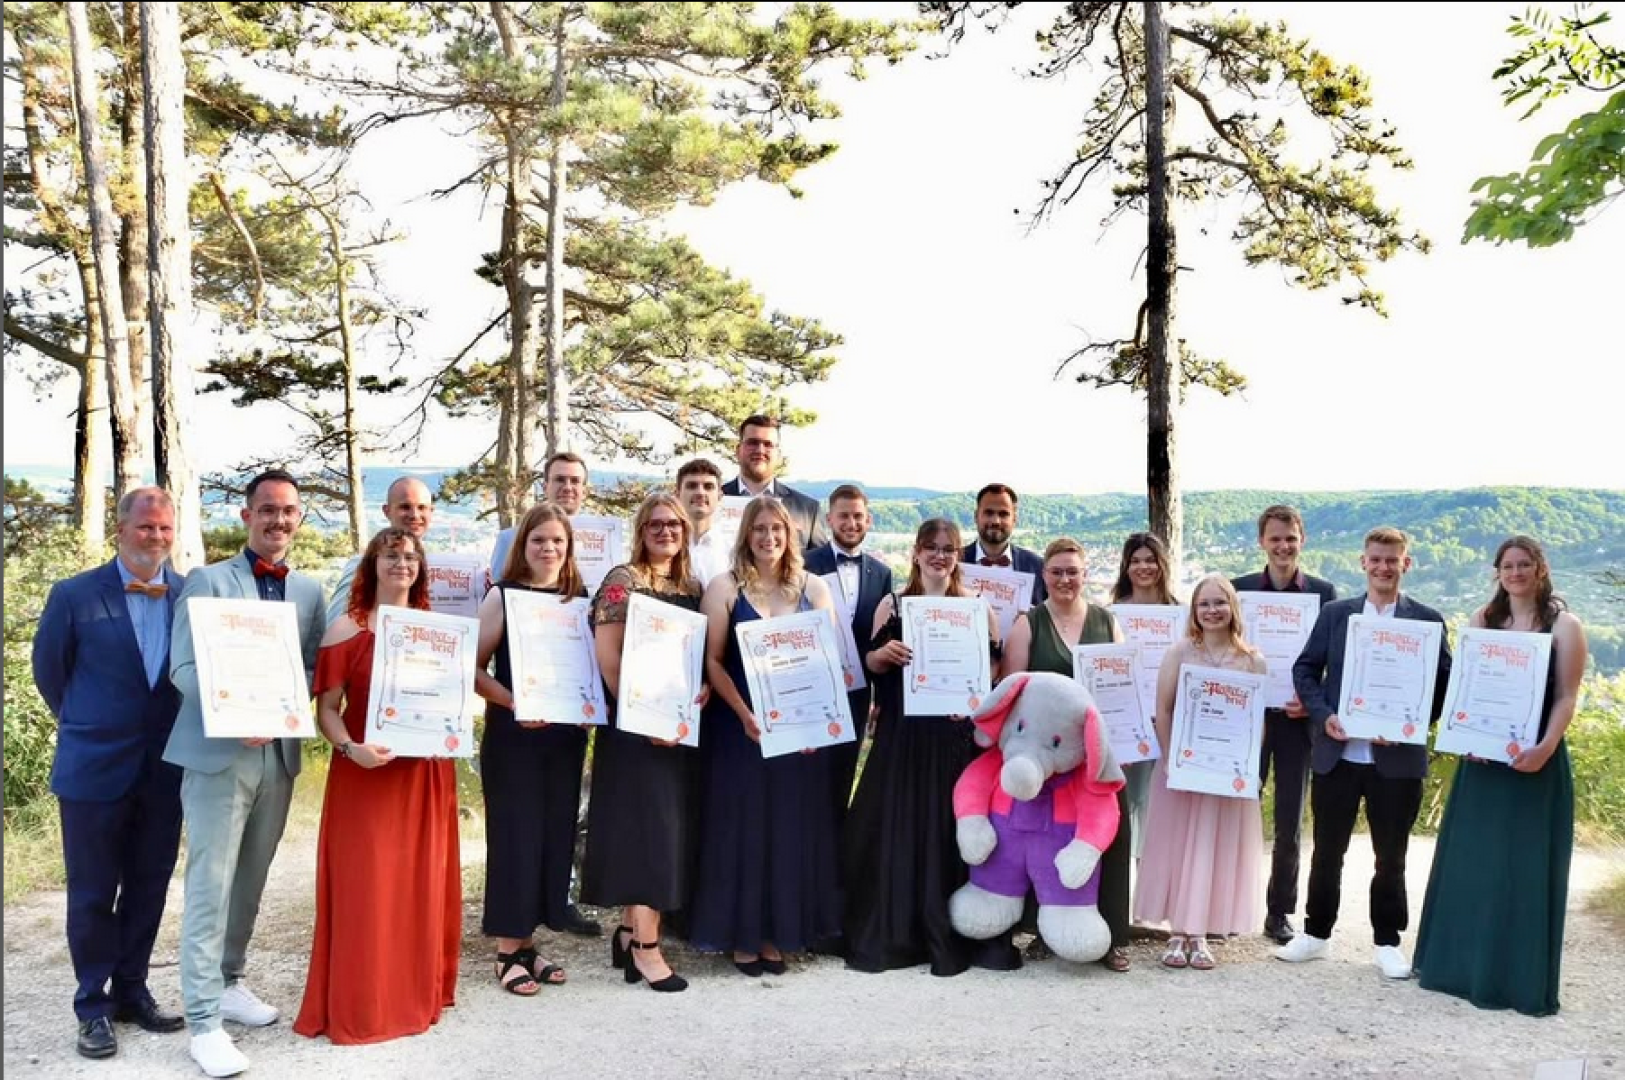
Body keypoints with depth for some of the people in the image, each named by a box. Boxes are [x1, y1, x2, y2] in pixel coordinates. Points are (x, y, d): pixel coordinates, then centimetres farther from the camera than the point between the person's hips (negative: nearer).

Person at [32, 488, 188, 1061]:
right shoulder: (74, 595, -9)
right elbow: (49, 671, 4)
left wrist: (175, 735, 6)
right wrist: (86, 727, 12)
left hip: (165, 770, 3)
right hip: (94, 770, -3)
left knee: (148, 889, 13)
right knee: (92, 894, 8)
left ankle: (132, 991, 29)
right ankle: (94, 1007, 21)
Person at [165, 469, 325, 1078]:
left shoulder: (310, 591, 11)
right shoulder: (208, 581, -1)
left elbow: (315, 669, 8)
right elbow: (184, 667, -9)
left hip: (279, 751, 5)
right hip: (218, 750, -5)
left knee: (249, 881, 16)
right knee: (210, 885, -4)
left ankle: (228, 983, 31)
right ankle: (204, 1021, 0)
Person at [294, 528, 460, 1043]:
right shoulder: (347, 628, -4)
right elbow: (326, 708, -6)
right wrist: (351, 749, -23)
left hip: (425, 775, 4)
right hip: (366, 776, -4)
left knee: (421, 886, 10)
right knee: (364, 889, -2)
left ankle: (418, 992, 25)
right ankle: (359, 1005, 10)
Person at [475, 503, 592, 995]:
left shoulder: (579, 598, 8)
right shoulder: (503, 596, -4)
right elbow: (474, 668, -8)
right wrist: (514, 703, -21)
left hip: (565, 737, 5)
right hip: (512, 737, -5)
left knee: (555, 836, 9)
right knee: (515, 837, -1)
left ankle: (527, 943, 22)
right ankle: (508, 953, 11)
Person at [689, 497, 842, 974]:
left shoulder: (813, 588, 6)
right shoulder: (724, 588, 0)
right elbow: (712, 661, -5)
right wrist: (744, 714, -17)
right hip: (740, 728, -2)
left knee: (792, 827, 7)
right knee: (742, 825, 3)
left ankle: (779, 933, 19)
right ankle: (741, 935, 14)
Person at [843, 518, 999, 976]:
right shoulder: (892, 605, 7)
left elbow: (995, 666, 6)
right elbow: (871, 664, 8)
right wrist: (884, 653, -14)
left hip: (958, 732, 0)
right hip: (902, 732, 1)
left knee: (952, 829, 1)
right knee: (895, 827, 1)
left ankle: (949, 936, 13)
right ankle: (889, 934, 12)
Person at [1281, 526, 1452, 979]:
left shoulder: (1427, 620, 2)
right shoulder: (1335, 613, 7)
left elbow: (1444, 684, -1)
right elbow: (1305, 669, 6)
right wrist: (1324, 716, -9)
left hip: (1397, 758, -1)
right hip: (1335, 753, 2)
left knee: (1390, 856, 10)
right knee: (1327, 851, 11)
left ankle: (1387, 942, 24)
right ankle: (1316, 933, 25)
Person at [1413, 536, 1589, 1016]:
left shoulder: (1564, 625, -2)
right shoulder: (1483, 619, 9)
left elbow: (1566, 697, -8)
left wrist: (1545, 747, -22)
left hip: (1535, 761, -4)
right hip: (1483, 757, 4)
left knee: (1528, 869, 2)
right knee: (1471, 863, 9)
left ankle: (1522, 978, 11)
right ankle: (1465, 967, 21)